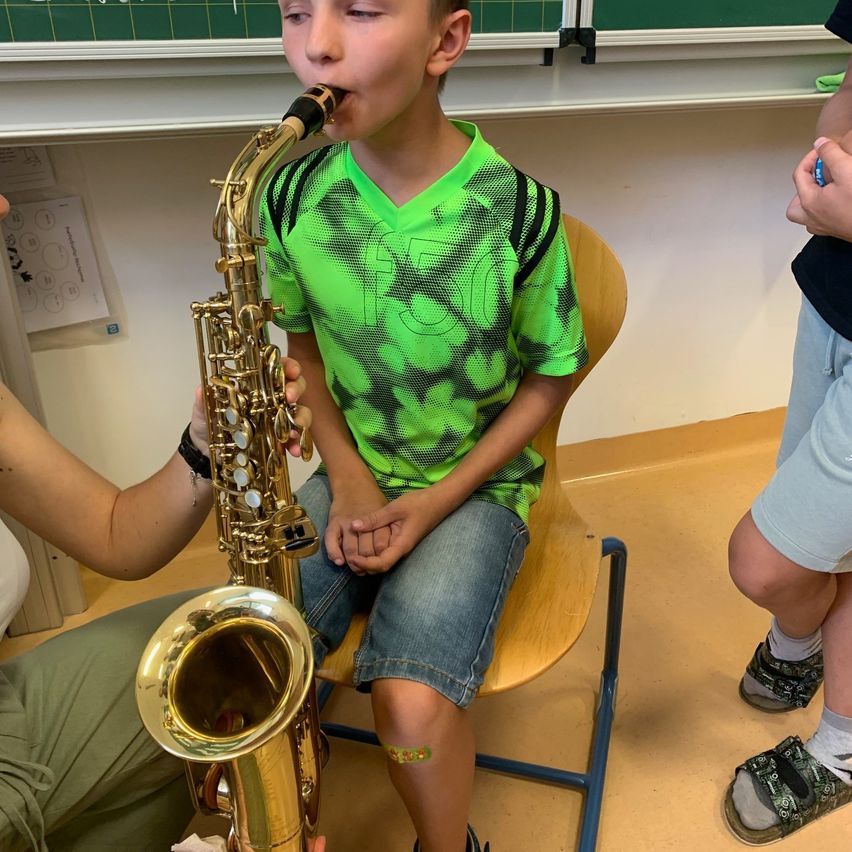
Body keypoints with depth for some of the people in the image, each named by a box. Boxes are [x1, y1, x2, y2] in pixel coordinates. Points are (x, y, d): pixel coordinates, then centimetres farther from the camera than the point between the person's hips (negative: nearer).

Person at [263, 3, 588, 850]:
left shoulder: (518, 211, -15)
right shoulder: (292, 198, -5)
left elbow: (548, 378, -4)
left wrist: (436, 503, -12)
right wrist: (346, 477, -6)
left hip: (476, 484, -3)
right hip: (354, 477, 4)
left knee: (412, 705, -23)